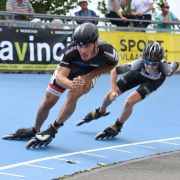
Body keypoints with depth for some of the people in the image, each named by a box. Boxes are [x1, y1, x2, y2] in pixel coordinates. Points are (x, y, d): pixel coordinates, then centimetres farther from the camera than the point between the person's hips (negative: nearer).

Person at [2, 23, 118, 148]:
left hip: (89, 72, 0)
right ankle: (34, 131, 32)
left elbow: (112, 64, -13)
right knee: (48, 101, 4)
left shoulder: (106, 52, -38)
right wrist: (72, 84, -69)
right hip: (66, 70, 0)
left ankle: (52, 131, -10)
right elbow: (60, 76, -46)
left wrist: (90, 76, -24)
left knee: (73, 95, -27)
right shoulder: (71, 51, -41)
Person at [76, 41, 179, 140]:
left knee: (129, 102, -19)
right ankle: (100, 112, 43)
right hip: (138, 74, 2)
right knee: (111, 95, 5)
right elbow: (114, 71, -28)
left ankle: (116, 128, 10)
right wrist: (113, 90, -35)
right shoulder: (139, 64, -42)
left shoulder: (164, 68, -44)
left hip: (154, 81, -2)